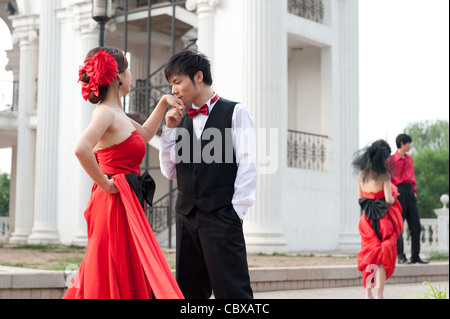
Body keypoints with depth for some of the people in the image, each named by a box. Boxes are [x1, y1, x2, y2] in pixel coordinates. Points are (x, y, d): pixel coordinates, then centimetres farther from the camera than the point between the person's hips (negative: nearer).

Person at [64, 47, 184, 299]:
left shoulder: (117, 113, 17)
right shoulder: (105, 112, -13)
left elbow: (145, 134, 34)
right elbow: (81, 149, -30)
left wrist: (164, 102, 29)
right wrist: (104, 184, -20)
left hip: (127, 203, 10)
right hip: (116, 203, -10)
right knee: (119, 281, -6)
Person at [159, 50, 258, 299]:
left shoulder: (235, 112, 2)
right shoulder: (182, 120, 17)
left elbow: (247, 165, -5)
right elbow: (169, 171, 15)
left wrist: (237, 210, -11)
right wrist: (170, 129, 6)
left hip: (221, 215, -6)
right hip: (186, 215, 6)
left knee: (231, 289, -9)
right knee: (190, 290, 8)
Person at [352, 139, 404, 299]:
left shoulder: (361, 174, 2)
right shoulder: (384, 175, -12)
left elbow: (360, 198, 7)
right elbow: (389, 199, -17)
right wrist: (393, 198, 4)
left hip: (367, 218, 5)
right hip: (384, 218, -4)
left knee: (370, 255, 15)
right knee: (384, 257, 4)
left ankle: (368, 293, 13)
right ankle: (379, 294, 1)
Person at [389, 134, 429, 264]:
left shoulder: (409, 158, 16)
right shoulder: (392, 159, -4)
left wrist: (414, 191, 14)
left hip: (410, 192, 7)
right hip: (399, 192, -7)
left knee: (416, 225, 4)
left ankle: (415, 256, 9)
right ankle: (401, 256, 2)